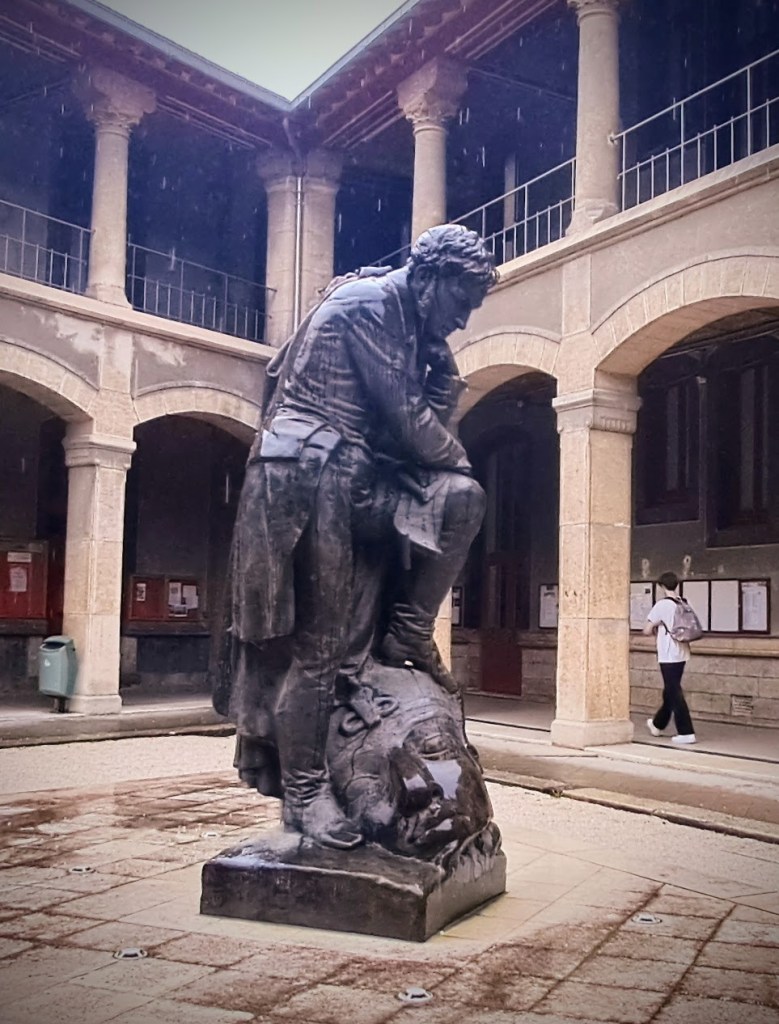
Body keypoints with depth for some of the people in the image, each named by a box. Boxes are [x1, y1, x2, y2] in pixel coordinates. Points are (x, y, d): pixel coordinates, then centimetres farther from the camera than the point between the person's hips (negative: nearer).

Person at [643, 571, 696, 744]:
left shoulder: (662, 605, -12)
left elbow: (647, 630, -12)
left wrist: (656, 628, 10)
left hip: (668, 655, -7)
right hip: (682, 654, 7)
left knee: (674, 693, -3)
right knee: (670, 691, 18)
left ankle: (686, 733, -6)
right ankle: (658, 724, 35)